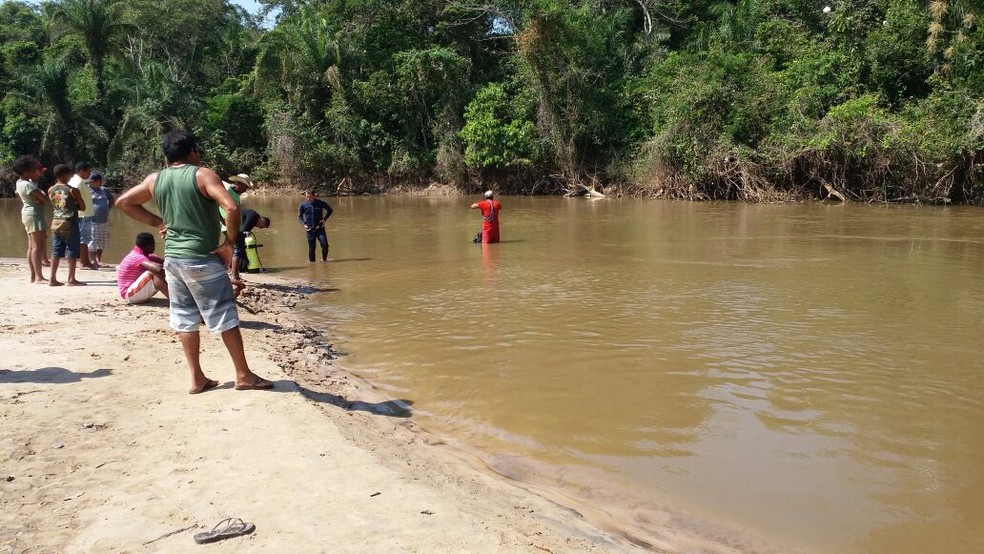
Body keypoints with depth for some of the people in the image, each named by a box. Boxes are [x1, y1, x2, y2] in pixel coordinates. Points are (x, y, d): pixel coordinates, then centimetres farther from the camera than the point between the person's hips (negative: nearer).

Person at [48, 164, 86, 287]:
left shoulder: (51, 190, 4)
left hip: (56, 222, 6)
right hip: (70, 222, -6)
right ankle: (71, 279, 2)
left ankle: (53, 279, 11)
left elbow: (54, 204, 15)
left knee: (56, 252, 10)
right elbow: (82, 207, -6)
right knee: (72, 252, 1)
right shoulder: (72, 190, -11)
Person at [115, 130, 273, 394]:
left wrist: (157, 222, 15)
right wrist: (229, 243, -13)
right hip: (202, 259, -6)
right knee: (225, 317, 3)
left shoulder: (155, 180, 7)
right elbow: (232, 207, -23)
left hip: (172, 258, 6)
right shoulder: (202, 175, -10)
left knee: (185, 320, 12)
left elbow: (123, 201, 18)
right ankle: (243, 375, 9)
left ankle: (197, 378, 17)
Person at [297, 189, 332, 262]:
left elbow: (330, 210, 10)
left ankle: (324, 259, 12)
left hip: (320, 228, -1)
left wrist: (324, 219, -1)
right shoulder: (303, 205, -3)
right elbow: (299, 216, 11)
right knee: (311, 249, 3)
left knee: (325, 245, -12)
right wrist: (304, 224, -4)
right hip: (310, 229, 1)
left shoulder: (321, 203, -5)